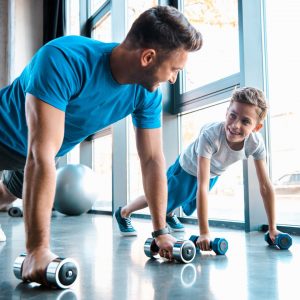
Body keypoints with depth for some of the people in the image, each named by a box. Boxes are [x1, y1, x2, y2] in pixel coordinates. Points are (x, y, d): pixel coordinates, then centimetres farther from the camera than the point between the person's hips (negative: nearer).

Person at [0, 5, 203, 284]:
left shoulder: (147, 93, -25)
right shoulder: (64, 60, -44)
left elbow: (152, 159, -16)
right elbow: (42, 153, -49)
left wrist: (160, 231, -14)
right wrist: (37, 249, -50)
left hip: (40, 154, 6)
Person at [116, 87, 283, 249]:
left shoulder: (256, 142, -33)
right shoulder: (210, 135, -46)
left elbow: (266, 186, -26)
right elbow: (202, 187, -48)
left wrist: (272, 228, -26)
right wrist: (204, 233, -50)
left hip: (214, 174, 5)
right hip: (188, 169, -5)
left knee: (189, 206, 29)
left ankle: (169, 215, 64)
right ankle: (123, 213, 40)